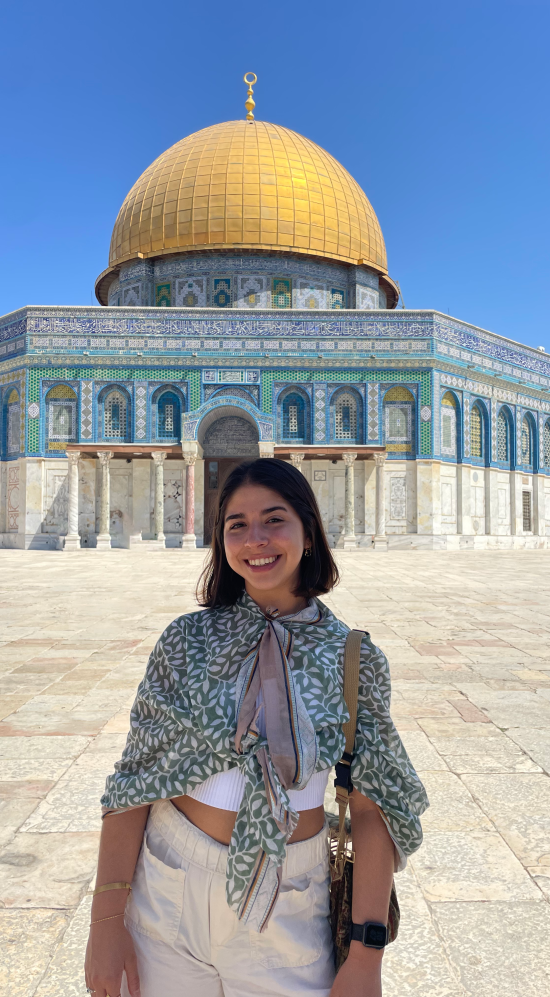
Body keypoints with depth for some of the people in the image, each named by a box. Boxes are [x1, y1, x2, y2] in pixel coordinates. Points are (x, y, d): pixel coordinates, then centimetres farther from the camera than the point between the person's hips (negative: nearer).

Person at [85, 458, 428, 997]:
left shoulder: (354, 659, -8)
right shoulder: (188, 640, -8)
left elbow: (372, 809, -6)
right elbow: (135, 780, -5)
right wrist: (106, 920, -7)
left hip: (289, 908, 0)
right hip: (168, 891, 1)